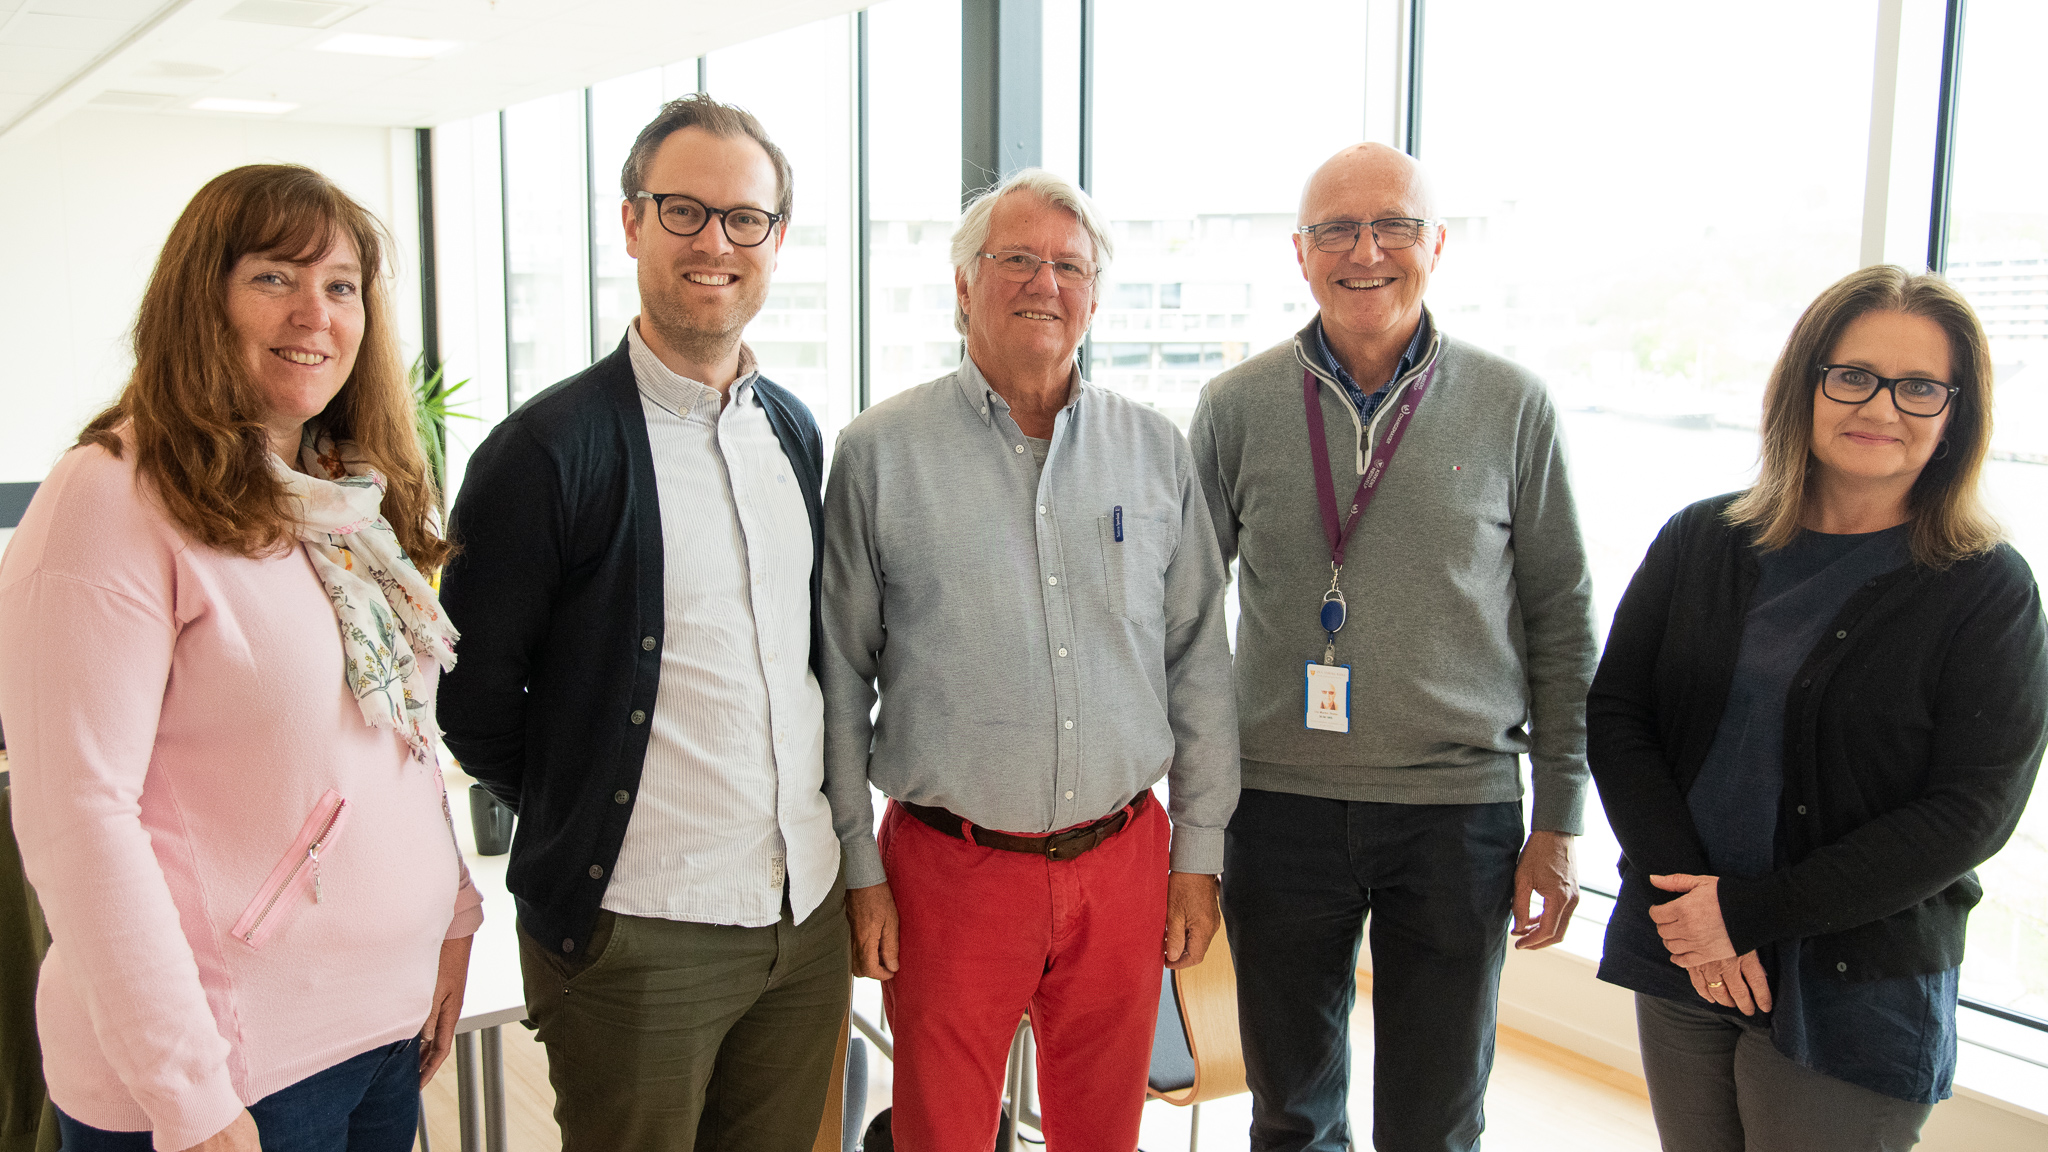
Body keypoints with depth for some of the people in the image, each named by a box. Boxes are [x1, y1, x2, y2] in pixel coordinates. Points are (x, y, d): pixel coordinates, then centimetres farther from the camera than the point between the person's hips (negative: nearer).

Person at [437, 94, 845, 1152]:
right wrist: (580, 825, 1)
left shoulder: (795, 430, 8)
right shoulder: (548, 448, -13)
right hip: (636, 935, -5)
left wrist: (816, 832, 13)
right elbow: (471, 697, -7)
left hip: (809, 915, 6)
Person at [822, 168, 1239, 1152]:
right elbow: (839, 678, -1)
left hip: (1124, 862, 3)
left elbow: (1199, 662, 8)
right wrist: (857, 871, -2)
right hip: (949, 870, -2)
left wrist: (1200, 852, 6)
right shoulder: (879, 453, -3)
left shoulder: (1156, 451, 5)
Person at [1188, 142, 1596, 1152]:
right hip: (1281, 804, 1)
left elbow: (1560, 621, 3)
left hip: (1460, 811, 0)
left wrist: (1559, 821, 1)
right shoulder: (1237, 406, 0)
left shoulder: (1512, 406, -1)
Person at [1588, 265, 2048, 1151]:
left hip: (1853, 1001, -3)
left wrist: (1749, 912, -15)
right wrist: (1690, 905, -12)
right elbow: (1614, 715, -1)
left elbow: (1968, 815, -11)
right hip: (1680, 963, 3)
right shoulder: (1699, 543, 2)